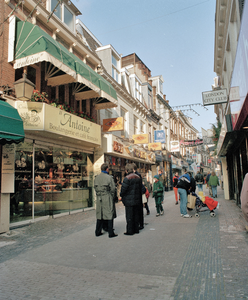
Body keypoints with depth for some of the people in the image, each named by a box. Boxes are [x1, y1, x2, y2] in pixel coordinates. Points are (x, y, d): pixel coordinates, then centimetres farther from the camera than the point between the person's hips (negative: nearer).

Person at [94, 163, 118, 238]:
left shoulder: (97, 177, 5)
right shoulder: (109, 177, -12)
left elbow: (95, 187, 9)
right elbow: (113, 188, -10)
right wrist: (111, 195, 7)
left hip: (99, 198, 6)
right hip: (108, 198, -5)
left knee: (99, 215, 14)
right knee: (110, 215, 2)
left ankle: (98, 232, 22)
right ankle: (111, 233, 6)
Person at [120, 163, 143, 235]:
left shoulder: (127, 178, -17)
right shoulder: (138, 177, 7)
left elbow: (123, 189, -17)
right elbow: (140, 188, 13)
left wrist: (121, 196, 3)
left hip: (129, 200, -7)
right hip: (137, 200, 7)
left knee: (129, 216, 1)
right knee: (136, 215, 16)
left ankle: (130, 231, 8)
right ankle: (136, 229, 24)